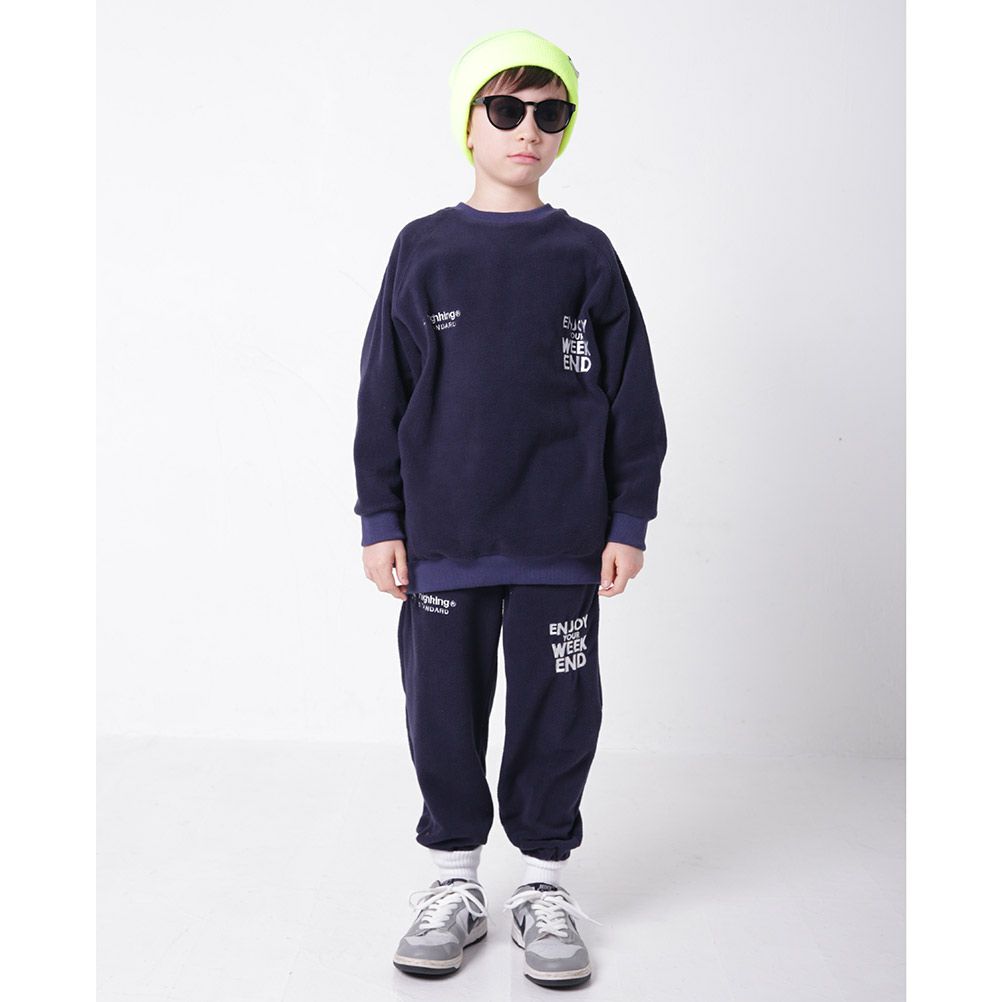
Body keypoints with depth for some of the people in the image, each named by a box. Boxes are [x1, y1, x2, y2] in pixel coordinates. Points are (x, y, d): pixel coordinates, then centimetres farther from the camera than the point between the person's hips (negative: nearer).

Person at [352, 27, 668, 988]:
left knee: (557, 713, 7)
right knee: (445, 710, 9)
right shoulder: (424, 251, 4)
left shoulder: (586, 257, 4)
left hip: (561, 540, 0)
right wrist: (381, 520, 1)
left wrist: (629, 520, 2)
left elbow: (632, 397, 5)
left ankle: (544, 882, 26)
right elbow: (384, 394, 4)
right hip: (443, 538, 1)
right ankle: (455, 880, 27)